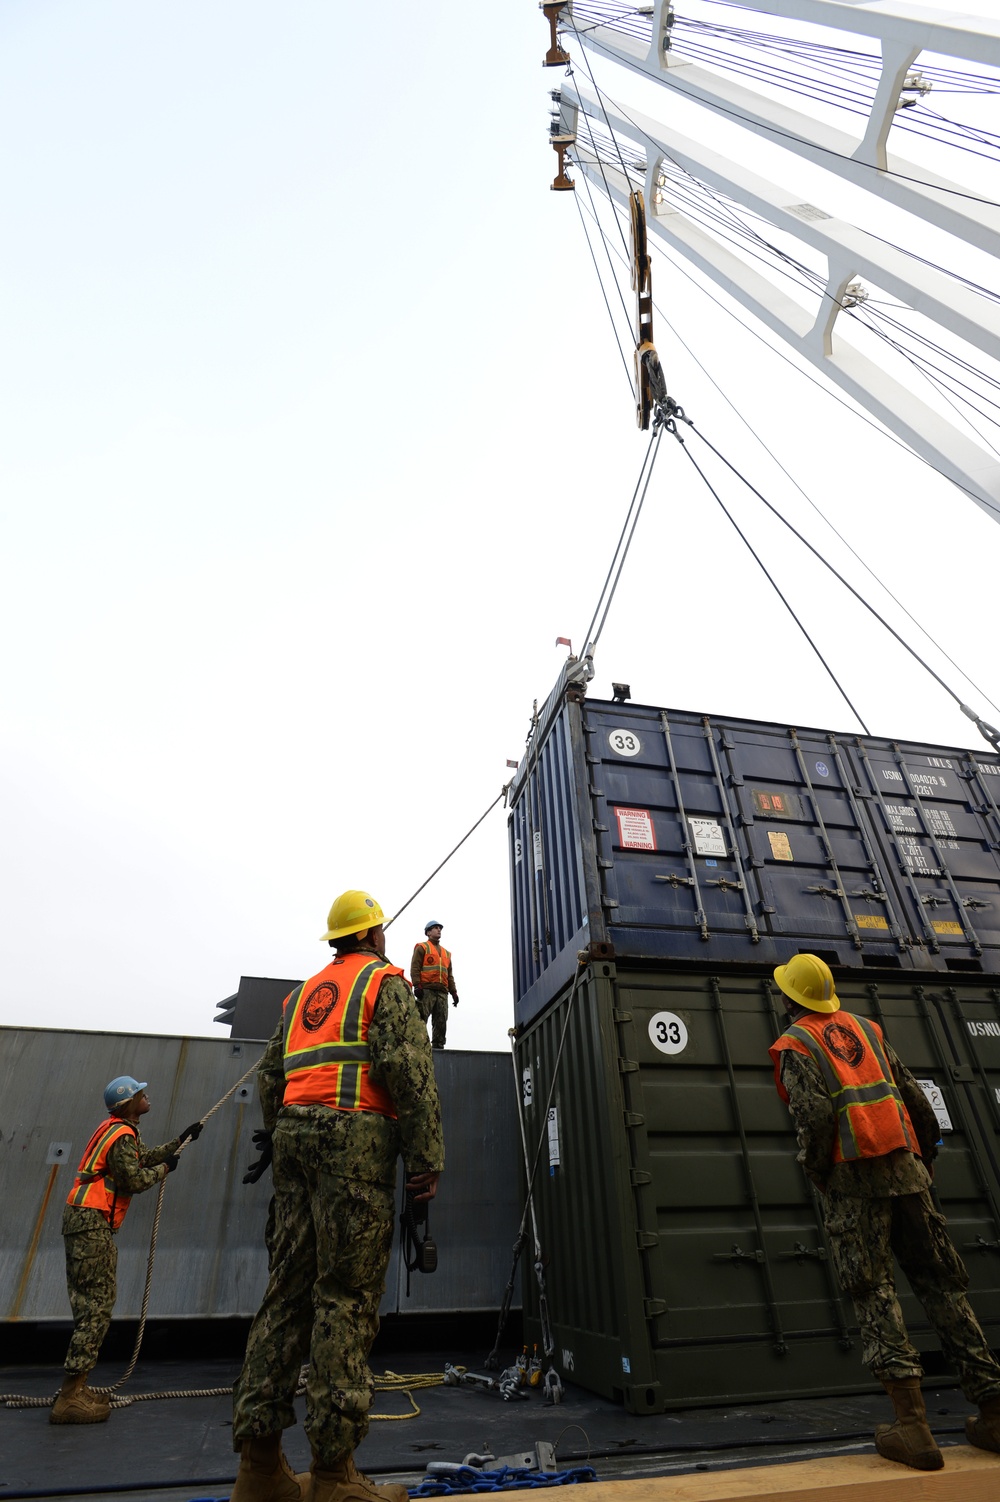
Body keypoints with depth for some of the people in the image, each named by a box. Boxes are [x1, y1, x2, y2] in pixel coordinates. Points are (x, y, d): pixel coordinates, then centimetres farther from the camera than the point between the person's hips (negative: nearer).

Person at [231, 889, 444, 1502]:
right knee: (346, 1296, -5)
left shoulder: (306, 991, 22)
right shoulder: (385, 981, 0)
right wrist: (428, 1157, -12)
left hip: (294, 1132, 8)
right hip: (354, 1133, -7)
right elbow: (409, 1067, -12)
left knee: (290, 1289, 10)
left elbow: (271, 1074, 22)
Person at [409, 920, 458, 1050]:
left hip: (442, 992, 6)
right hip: (426, 990, -6)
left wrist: (454, 992, 15)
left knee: (441, 1021, 3)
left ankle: (438, 1045, 8)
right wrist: (417, 986, -16)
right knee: (421, 1018, -12)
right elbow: (415, 968, -4)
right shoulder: (422, 948, 6)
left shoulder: (446, 953, 25)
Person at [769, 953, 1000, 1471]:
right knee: (940, 1282, 13)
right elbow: (919, 1103, 12)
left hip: (853, 1177, -6)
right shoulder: (864, 1029, 14)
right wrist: (923, 1163, 21)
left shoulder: (794, 1045, -3)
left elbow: (814, 1114, -17)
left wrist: (815, 1171, -1)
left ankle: (912, 1424, -2)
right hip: (904, 1167, 6)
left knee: (873, 1292, 1)